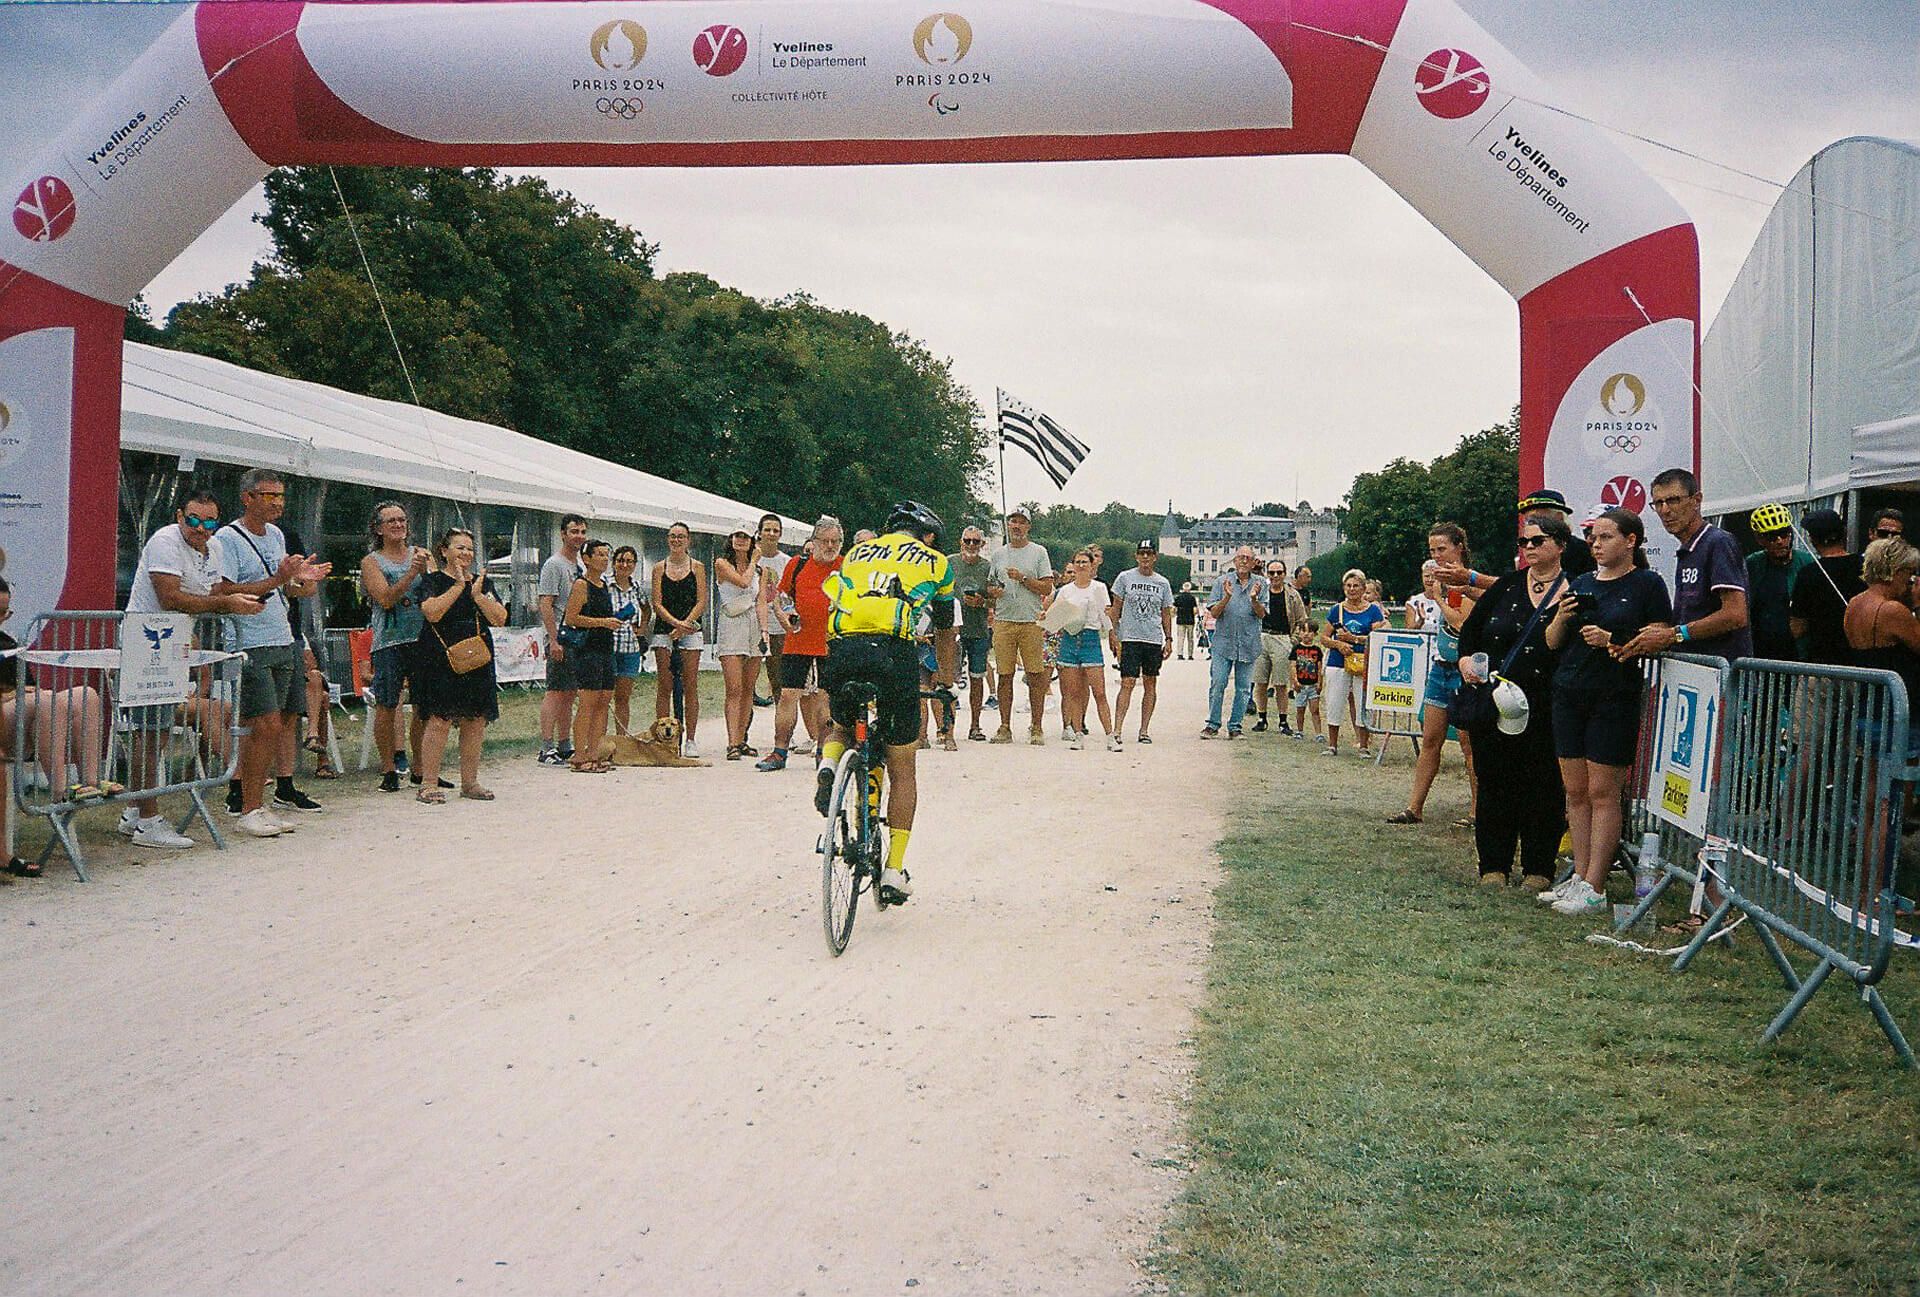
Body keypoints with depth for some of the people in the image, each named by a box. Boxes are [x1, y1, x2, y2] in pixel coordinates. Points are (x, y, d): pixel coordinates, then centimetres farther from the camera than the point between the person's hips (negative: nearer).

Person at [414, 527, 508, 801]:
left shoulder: (482, 582, 15)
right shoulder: (433, 580, 2)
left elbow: (500, 619, 4)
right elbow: (432, 612, -17)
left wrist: (477, 593, -8)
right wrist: (459, 585, -13)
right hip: (442, 660, -5)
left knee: (475, 722, 5)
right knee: (440, 720, -11)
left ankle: (470, 782, 14)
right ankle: (429, 784, -6)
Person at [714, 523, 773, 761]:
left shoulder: (759, 570, 14)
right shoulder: (722, 563, 3)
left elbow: (761, 603, 4)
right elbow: (743, 581, -13)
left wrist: (764, 631, -8)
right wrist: (753, 561, 3)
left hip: (754, 627, 4)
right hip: (731, 628, -4)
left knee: (748, 690, 6)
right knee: (734, 689, -12)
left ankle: (741, 740, 12)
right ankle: (733, 744, -15)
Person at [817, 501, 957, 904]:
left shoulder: (857, 552, 29)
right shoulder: (934, 561, 22)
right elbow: (944, 633, 30)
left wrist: (835, 674, 42)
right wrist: (946, 685, 44)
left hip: (841, 650, 3)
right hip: (893, 652, -2)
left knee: (843, 727, 33)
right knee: (902, 770, 12)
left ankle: (828, 767, -1)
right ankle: (894, 871, 8)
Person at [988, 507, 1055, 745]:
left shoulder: (1039, 552, 5)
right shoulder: (998, 553, 14)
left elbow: (1047, 587, -2)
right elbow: (990, 587, 20)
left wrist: (1022, 578, -12)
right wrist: (992, 591, -2)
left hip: (1032, 621, -3)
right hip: (1003, 620, 3)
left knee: (1036, 676, -2)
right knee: (1005, 676, 2)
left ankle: (1036, 727, 3)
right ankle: (1005, 727, 7)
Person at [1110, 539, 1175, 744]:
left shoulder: (1163, 583, 9)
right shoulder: (1125, 578, 3)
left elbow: (1166, 613, 14)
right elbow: (1116, 610, 5)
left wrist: (1169, 639, 7)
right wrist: (1114, 637, -2)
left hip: (1154, 640, 3)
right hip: (1129, 638, -3)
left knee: (1150, 684, 5)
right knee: (1127, 683, -11)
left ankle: (1144, 730, 11)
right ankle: (1117, 729, -13)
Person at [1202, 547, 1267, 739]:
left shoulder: (1260, 583, 6)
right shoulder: (1222, 581, 3)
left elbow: (1262, 614, 1)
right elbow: (1214, 613, -1)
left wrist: (1254, 599, -18)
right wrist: (1226, 597, -18)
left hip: (1249, 643, 1)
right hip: (1224, 642, -1)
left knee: (1243, 688, 4)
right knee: (1217, 685, -5)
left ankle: (1235, 727, 13)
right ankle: (1212, 725, 5)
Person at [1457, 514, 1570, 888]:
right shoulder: (1508, 585, 9)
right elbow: (1470, 628, 14)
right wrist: (1466, 661, -1)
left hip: (1544, 711, -3)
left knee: (1543, 787, 3)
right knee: (1494, 783, 7)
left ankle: (1538, 868, 14)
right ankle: (1494, 865, 17)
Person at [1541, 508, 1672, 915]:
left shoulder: (1647, 584, -2)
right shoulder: (1581, 583, 15)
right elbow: (1552, 642, 16)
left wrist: (1612, 641, -17)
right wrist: (1562, 617, -3)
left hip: (1615, 698, -6)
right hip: (1570, 695, 6)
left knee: (1602, 792, -5)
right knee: (1575, 790, 7)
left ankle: (1594, 888, -3)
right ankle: (1579, 877, 14)